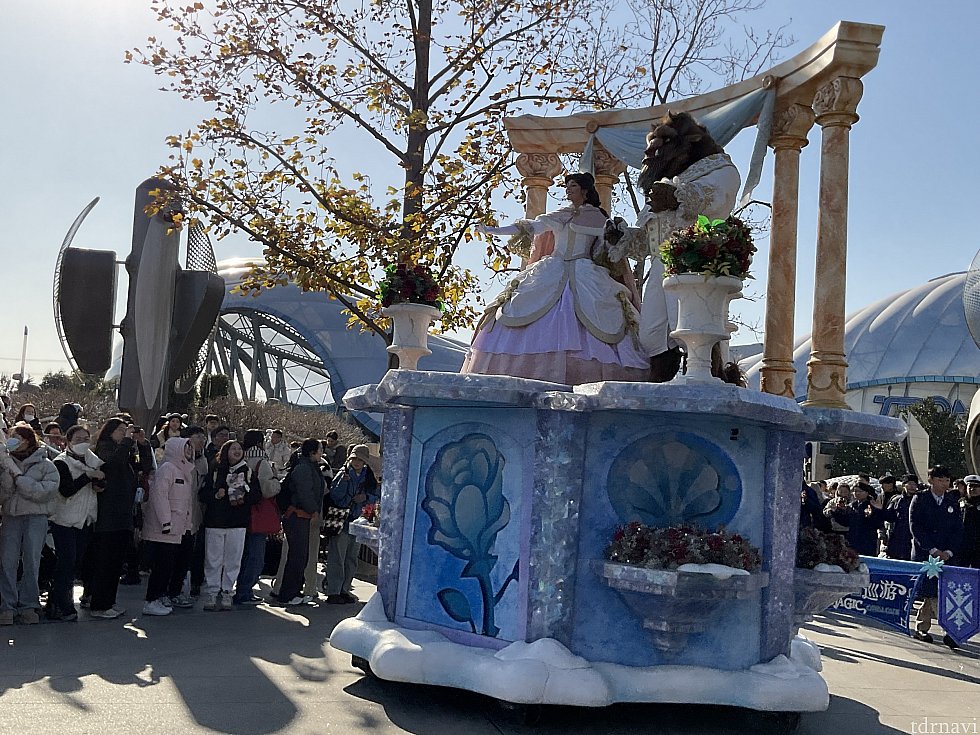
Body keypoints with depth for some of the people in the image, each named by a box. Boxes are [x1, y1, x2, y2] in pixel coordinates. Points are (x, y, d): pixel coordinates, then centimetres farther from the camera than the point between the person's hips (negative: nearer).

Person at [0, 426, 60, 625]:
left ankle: (29, 605, 10)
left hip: (36, 517, -2)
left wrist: (18, 476, -13)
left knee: (32, 561, 1)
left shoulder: (46, 465, 2)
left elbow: (47, 492, -14)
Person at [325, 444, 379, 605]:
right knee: (337, 557, -6)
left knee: (351, 558, 12)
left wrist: (366, 497, -6)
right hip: (341, 520, -5)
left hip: (358, 521, 5)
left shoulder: (369, 476, 8)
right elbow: (334, 495, -12)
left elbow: (377, 496, 13)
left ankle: (345, 589, 22)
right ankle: (333, 592, -1)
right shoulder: (344, 473, -5)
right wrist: (344, 480, -25)